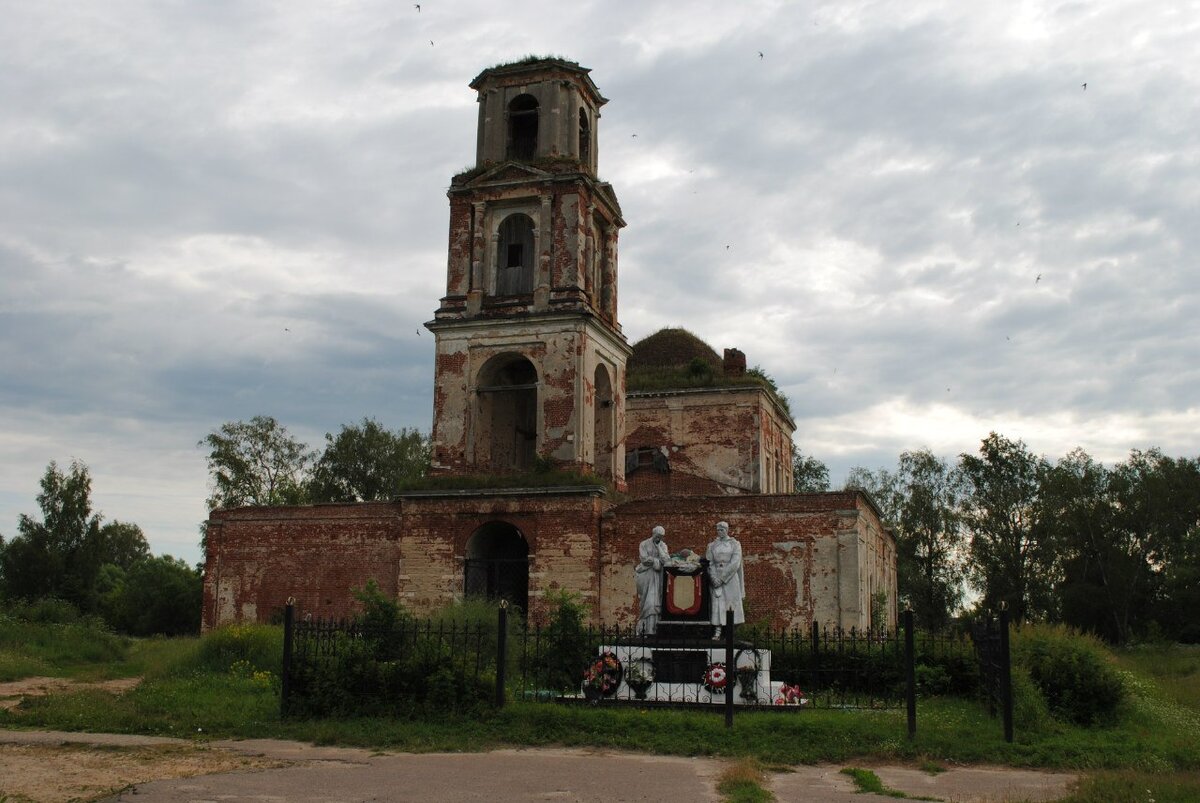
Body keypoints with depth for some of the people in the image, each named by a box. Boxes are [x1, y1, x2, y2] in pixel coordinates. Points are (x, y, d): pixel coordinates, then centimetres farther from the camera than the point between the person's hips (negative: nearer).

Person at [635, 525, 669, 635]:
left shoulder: (663, 546, 11)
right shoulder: (644, 544, 2)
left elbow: (666, 560, -4)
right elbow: (644, 559, -11)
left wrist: (658, 547, -5)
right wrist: (658, 560, -6)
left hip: (658, 576, 3)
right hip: (647, 576, -3)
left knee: (656, 601, -4)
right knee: (649, 602, -8)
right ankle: (649, 628, -8)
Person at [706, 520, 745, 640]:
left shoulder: (734, 544, 2)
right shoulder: (712, 545, 10)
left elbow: (735, 563, -8)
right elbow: (709, 563, 4)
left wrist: (723, 577, -14)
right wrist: (713, 577, -13)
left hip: (730, 577, -2)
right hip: (716, 577, 2)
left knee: (731, 602, -4)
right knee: (717, 603, -5)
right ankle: (717, 631, -8)